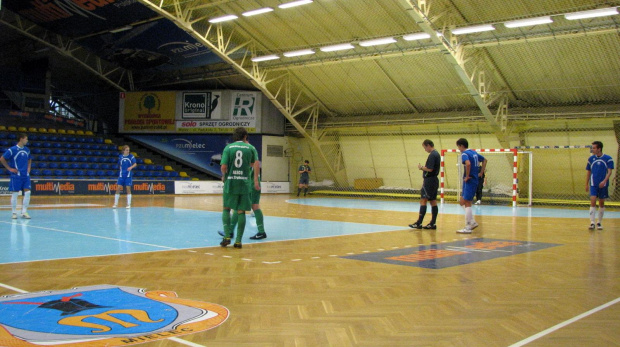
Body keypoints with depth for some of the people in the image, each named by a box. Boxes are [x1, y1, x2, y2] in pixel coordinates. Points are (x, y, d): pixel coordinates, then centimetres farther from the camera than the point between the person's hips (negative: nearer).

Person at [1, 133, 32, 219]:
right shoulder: (12, 150, -8)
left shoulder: (27, 150, 10)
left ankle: (24, 212, 5)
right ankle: (14, 213, 11)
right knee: (14, 193, 0)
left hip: (26, 175, 5)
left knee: (27, 192, -2)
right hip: (16, 175, -5)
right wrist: (9, 168, -7)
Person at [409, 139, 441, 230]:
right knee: (433, 202, 9)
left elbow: (429, 169, -23)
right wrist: (425, 180, 17)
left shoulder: (432, 155, -15)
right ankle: (433, 223, 11)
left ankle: (419, 223, -10)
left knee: (423, 201, -9)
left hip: (429, 181, -10)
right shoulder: (437, 154, 15)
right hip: (434, 180, 10)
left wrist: (421, 167, -6)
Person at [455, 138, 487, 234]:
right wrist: (481, 172, 21)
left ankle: (468, 228, -3)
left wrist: (467, 176, -21)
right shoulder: (474, 152, 15)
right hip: (475, 179, 9)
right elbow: (484, 160, 27)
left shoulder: (464, 153, -12)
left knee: (467, 203, -5)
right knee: (463, 202, 16)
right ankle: (472, 222, 18)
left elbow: (468, 163, -32)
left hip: (469, 180, -9)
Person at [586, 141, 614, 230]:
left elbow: (609, 172, -8)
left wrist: (604, 181, -23)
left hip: (603, 185, -1)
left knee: (601, 203, 7)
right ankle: (592, 222, -14)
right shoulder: (591, 159, 6)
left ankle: (599, 222, 19)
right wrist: (586, 184, 9)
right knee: (593, 202, -11)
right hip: (593, 185, 1)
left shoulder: (608, 159, -3)